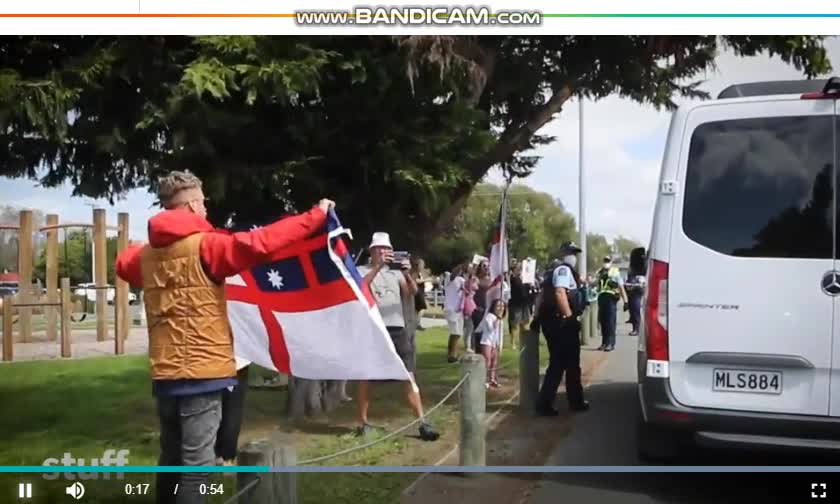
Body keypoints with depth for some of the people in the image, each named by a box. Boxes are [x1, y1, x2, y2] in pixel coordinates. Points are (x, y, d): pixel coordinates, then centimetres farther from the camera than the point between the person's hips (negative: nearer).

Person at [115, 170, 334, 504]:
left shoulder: (146, 254, 9)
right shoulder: (204, 245, -11)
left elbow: (122, 264, 32)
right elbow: (259, 244, -21)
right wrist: (315, 216, -14)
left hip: (164, 373, 7)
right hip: (201, 371, -7)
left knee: (171, 460, 18)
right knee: (196, 465, -5)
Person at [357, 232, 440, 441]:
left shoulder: (396, 272, 14)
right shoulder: (362, 271, 5)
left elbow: (412, 293, 1)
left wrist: (407, 274, -16)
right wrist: (378, 266, -23)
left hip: (397, 329, 2)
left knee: (409, 376, -3)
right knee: (366, 377, 6)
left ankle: (423, 423, -3)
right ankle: (363, 423, 19)